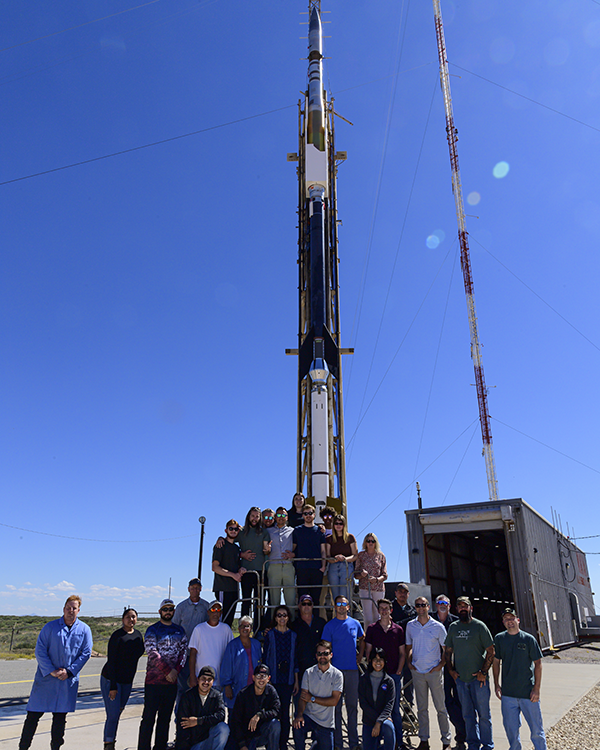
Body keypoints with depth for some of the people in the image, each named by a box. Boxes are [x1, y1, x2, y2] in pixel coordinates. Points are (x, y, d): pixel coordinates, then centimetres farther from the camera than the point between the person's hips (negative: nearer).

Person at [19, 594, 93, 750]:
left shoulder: (84, 630, 2)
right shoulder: (50, 627, -3)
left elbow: (86, 653, 1)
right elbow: (40, 650, -5)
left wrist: (69, 671, -10)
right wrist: (51, 671, -13)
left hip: (68, 680, 1)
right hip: (45, 678, -1)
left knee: (60, 716, 9)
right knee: (33, 714, 3)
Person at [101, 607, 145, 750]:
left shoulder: (138, 635, 3)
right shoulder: (117, 636, -17)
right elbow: (111, 661, -17)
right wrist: (113, 686, -19)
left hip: (127, 681, 6)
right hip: (110, 679, -6)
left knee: (118, 712, 12)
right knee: (113, 715, -5)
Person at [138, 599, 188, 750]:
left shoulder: (180, 631, 11)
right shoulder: (153, 630, -2)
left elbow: (184, 651, 8)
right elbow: (152, 653, -11)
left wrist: (176, 671, -7)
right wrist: (168, 671, -15)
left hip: (172, 680, 4)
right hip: (154, 680, -4)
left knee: (165, 717, 11)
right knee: (149, 717, -2)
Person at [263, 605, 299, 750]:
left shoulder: (293, 635, 7)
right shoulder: (270, 634, 0)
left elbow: (295, 658, 9)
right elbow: (265, 657, 0)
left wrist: (296, 680, 7)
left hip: (288, 679, 2)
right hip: (273, 679, -2)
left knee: (285, 712, 6)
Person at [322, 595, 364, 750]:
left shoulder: (355, 624, 6)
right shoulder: (330, 626, -1)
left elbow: (361, 642, 21)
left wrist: (360, 657, 8)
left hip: (352, 669, 2)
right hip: (336, 669, -2)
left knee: (352, 705, 9)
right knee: (336, 706, 3)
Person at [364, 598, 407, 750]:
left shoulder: (398, 630, 4)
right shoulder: (372, 629, 2)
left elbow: (402, 653, 8)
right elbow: (368, 651, 4)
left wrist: (398, 671, -2)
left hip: (394, 674, 0)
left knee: (395, 709, 7)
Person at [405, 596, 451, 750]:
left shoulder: (438, 626, -5)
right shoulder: (410, 626, 3)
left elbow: (446, 649, 2)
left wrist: (441, 665, -7)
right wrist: (409, 662, 4)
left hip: (434, 671, -3)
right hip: (417, 671, 3)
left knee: (440, 707, 3)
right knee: (421, 707, 11)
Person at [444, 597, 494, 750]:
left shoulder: (479, 626, -5)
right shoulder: (453, 627, 7)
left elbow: (490, 651, -5)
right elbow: (448, 651, 15)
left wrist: (483, 672, -10)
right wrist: (451, 670, 4)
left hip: (478, 679, -3)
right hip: (460, 678, 4)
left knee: (483, 714, 3)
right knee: (468, 715, 12)